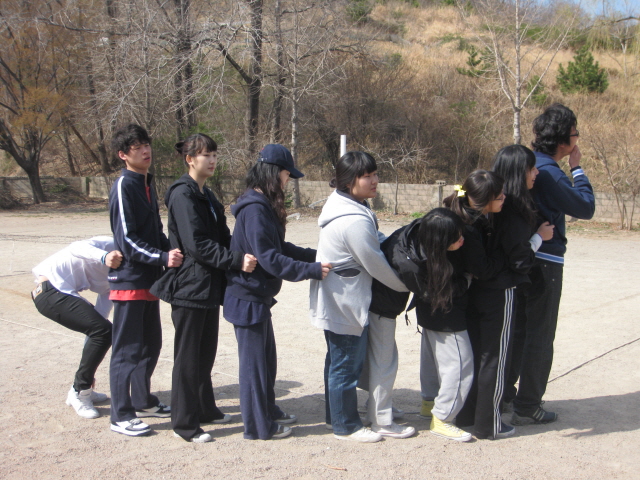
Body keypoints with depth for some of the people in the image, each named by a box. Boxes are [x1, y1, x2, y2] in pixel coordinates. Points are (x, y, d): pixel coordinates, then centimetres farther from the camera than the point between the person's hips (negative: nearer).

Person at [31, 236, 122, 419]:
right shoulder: (111, 246, -7)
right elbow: (77, 247, -24)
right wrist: (104, 257, -45)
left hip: (59, 292, 10)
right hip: (49, 290, -10)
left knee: (101, 330, 13)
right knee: (103, 330, -15)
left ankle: (82, 389, 23)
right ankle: (79, 393, -4)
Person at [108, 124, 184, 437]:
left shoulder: (146, 184, 14)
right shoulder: (123, 187, -13)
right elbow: (127, 240, -19)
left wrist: (172, 251, 3)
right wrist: (163, 257, -24)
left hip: (149, 281, 9)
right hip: (129, 279, -9)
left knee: (150, 344, 17)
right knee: (127, 349, -2)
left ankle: (143, 401, 32)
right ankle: (121, 416, 7)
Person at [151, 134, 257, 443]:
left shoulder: (206, 196, 16)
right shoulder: (183, 194, -13)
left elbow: (221, 238, 14)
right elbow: (197, 244, -22)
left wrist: (242, 255, -4)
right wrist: (237, 261, -27)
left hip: (209, 286, 9)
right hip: (189, 286, -9)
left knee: (206, 352, 18)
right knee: (188, 356, 0)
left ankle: (204, 408, 32)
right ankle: (185, 423, 9)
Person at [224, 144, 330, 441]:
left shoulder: (263, 206, 11)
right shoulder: (255, 209, -22)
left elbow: (280, 247, 13)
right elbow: (269, 258, -26)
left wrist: (314, 256, 6)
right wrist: (312, 271, -26)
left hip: (258, 296, 10)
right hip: (248, 297, -10)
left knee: (266, 359, 21)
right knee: (254, 361, 2)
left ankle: (268, 411, 37)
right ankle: (258, 427, 15)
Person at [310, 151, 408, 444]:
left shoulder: (344, 205, 6)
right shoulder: (354, 221, -26)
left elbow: (376, 241, 14)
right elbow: (375, 265, -19)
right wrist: (407, 284, -4)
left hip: (337, 301, 11)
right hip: (346, 304, -11)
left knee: (338, 361, 20)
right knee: (347, 365, 3)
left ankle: (336, 417, 35)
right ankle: (346, 426, 18)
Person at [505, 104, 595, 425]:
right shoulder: (549, 173, -20)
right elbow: (586, 208, -14)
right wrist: (577, 169, -6)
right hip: (544, 262, -9)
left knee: (516, 329, 19)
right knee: (539, 336, 2)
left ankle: (504, 392, 29)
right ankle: (527, 407, 10)